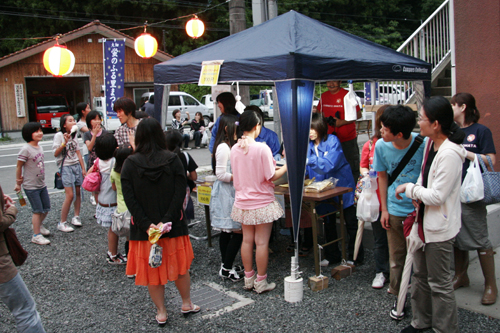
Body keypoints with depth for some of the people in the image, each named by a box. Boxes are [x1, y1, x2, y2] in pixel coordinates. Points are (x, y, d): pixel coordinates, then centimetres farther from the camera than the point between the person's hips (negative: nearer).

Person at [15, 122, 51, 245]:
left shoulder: (40, 147, 4)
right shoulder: (26, 149, -18)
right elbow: (19, 166, -12)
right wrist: (18, 182, -5)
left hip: (42, 184, 7)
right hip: (31, 186, -7)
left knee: (46, 208, 14)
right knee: (37, 210, -2)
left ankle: (39, 225, 39)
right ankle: (36, 235, 11)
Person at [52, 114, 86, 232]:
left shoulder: (74, 136, 11)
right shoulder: (59, 135, -7)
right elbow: (55, 153, -11)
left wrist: (83, 168, 11)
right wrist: (64, 142, -22)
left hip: (77, 166, 6)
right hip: (66, 167, -6)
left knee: (78, 192, 5)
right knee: (70, 195, -12)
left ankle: (76, 217, 19)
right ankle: (62, 223, -3)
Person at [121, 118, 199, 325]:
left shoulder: (130, 164, -8)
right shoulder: (172, 160, -7)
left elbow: (129, 199, -12)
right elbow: (180, 193, -13)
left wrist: (146, 224, -13)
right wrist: (167, 220, -15)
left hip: (144, 228, 0)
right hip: (173, 224, 1)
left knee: (151, 268, 13)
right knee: (179, 265, 18)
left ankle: (161, 313, 24)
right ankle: (186, 304, 33)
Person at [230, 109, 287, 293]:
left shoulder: (235, 149, 0)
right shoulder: (262, 148, -17)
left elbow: (236, 176, 9)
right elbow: (271, 176, -14)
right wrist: (287, 166, 0)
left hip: (242, 201, 6)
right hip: (262, 202, -6)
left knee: (247, 240, 15)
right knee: (262, 242, 4)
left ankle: (249, 278, 26)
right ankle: (261, 282, 15)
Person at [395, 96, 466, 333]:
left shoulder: (449, 154, -25)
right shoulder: (429, 143, 3)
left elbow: (437, 196, -24)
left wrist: (409, 189, -12)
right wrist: (417, 193, -5)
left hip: (440, 227, -9)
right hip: (425, 220, 9)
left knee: (439, 282, 6)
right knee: (420, 274, 21)